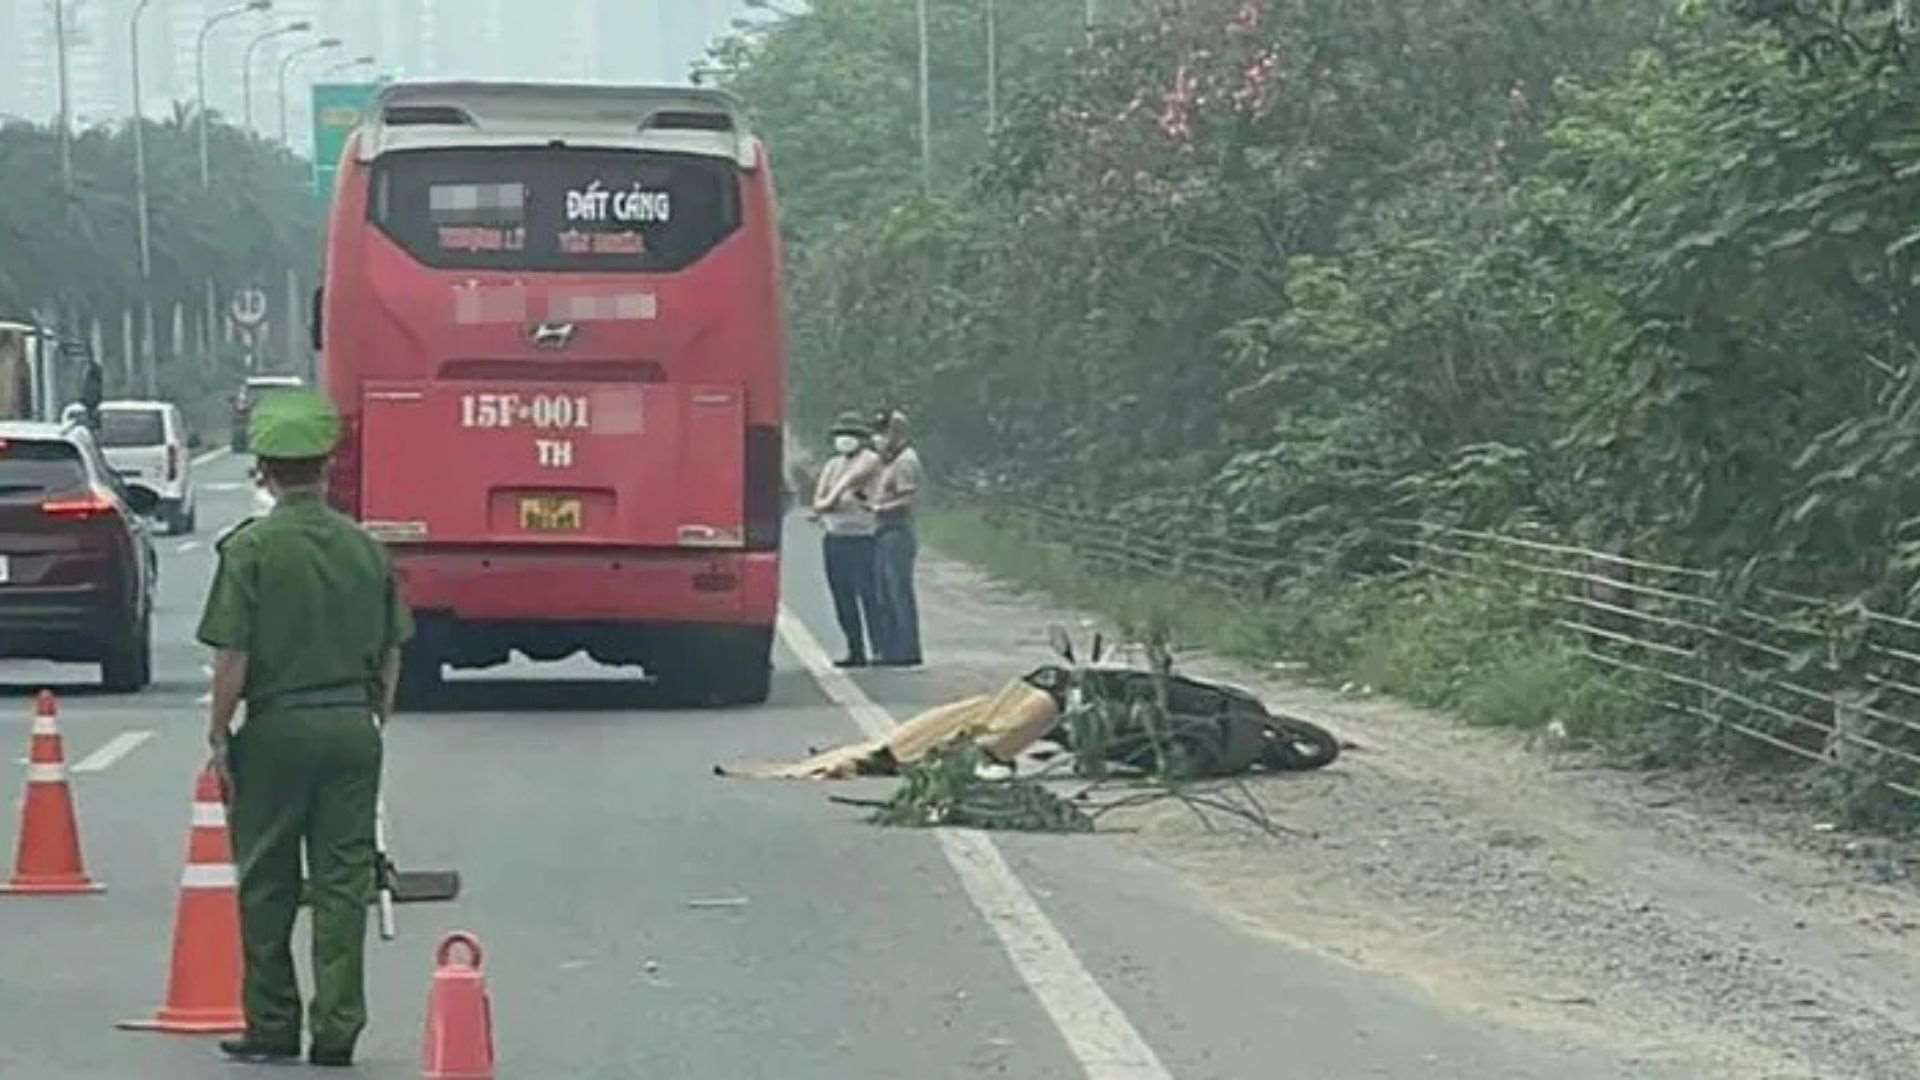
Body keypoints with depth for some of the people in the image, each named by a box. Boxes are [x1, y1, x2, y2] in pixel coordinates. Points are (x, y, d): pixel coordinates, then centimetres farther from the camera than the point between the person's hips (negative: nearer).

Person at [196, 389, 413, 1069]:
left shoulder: (251, 548, -8)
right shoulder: (365, 548, 5)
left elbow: (232, 657, -11)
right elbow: (390, 651, 10)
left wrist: (219, 737, -2)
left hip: (278, 727, -3)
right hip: (353, 726, 3)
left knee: (267, 886, 7)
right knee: (343, 883, 5)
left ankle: (271, 1028, 12)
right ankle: (337, 1032, 4)